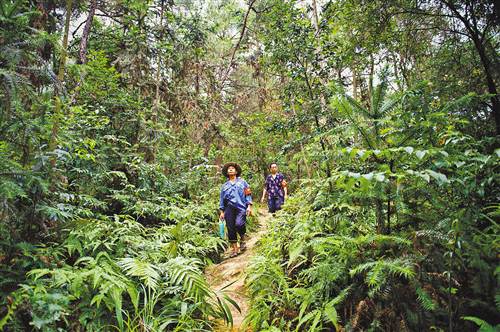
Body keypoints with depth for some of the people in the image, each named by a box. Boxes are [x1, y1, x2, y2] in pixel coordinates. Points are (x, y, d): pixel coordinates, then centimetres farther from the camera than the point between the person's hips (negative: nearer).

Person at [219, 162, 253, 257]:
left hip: (241, 207, -3)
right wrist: (222, 211, 10)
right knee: (231, 229, -2)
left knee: (239, 224, -25)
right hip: (229, 208, 3)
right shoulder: (225, 186, 19)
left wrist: (249, 206, -3)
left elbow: (248, 194, 8)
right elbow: (222, 199, 18)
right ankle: (234, 249, 8)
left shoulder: (242, 182, 14)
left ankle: (242, 240, 4)